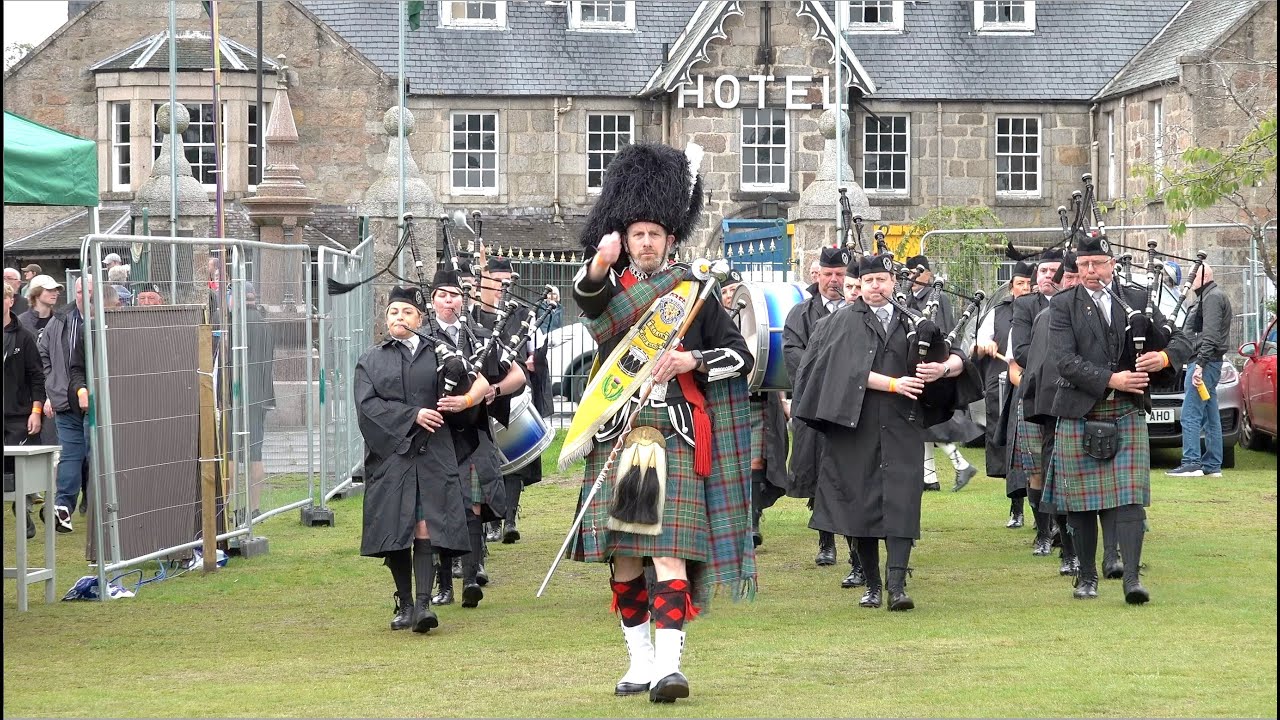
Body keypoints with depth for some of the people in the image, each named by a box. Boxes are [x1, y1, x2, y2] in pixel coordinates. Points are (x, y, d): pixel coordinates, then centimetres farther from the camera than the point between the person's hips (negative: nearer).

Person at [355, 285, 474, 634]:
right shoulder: (371, 360, 11)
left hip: (430, 455, -1)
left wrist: (465, 399, -12)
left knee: (424, 527, -11)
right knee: (395, 530, 1)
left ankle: (423, 603, -16)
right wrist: (413, 415, -11)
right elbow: (368, 406, -2)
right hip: (390, 455, 1)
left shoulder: (437, 355, 13)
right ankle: (405, 604, 11)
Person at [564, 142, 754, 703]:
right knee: (621, 555, 6)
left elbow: (739, 355, 8)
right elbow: (591, 303, -18)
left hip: (674, 438, -2)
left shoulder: (695, 293, 8)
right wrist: (599, 265, -40)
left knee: (669, 551, -11)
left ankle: (668, 664, -18)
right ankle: (640, 661, 16)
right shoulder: (607, 286, 8)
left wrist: (691, 360, -11)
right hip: (616, 436, 2)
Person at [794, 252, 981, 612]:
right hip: (857, 427, -1)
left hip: (902, 430, 1)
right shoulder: (843, 323, 5)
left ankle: (897, 585, -17)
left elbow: (958, 359, 7)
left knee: (901, 501, -11)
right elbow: (852, 370, -9)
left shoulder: (910, 324, 13)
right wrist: (894, 384, -17)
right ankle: (872, 585, 13)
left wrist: (944, 367, -15)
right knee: (862, 504, 2)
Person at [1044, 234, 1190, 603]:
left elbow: (1180, 341, 8)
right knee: (1081, 502, 5)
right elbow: (1066, 362, -11)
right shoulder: (1063, 307, 1)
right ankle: (1087, 577, 18)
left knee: (1130, 497, -8)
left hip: (1127, 414, 1)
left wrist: (1164, 357, -15)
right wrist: (1111, 379, -20)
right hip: (1079, 416, -1)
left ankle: (1132, 578, -11)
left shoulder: (1137, 300, 8)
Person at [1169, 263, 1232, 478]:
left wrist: (1200, 364, -24)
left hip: (1205, 362, -11)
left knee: (1190, 415, -12)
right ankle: (1213, 465, 13)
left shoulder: (1212, 298, -11)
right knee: (1210, 418, 11)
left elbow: (1210, 336, -19)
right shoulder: (1208, 297, 21)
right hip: (1210, 364, 11)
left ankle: (1191, 463, -16)